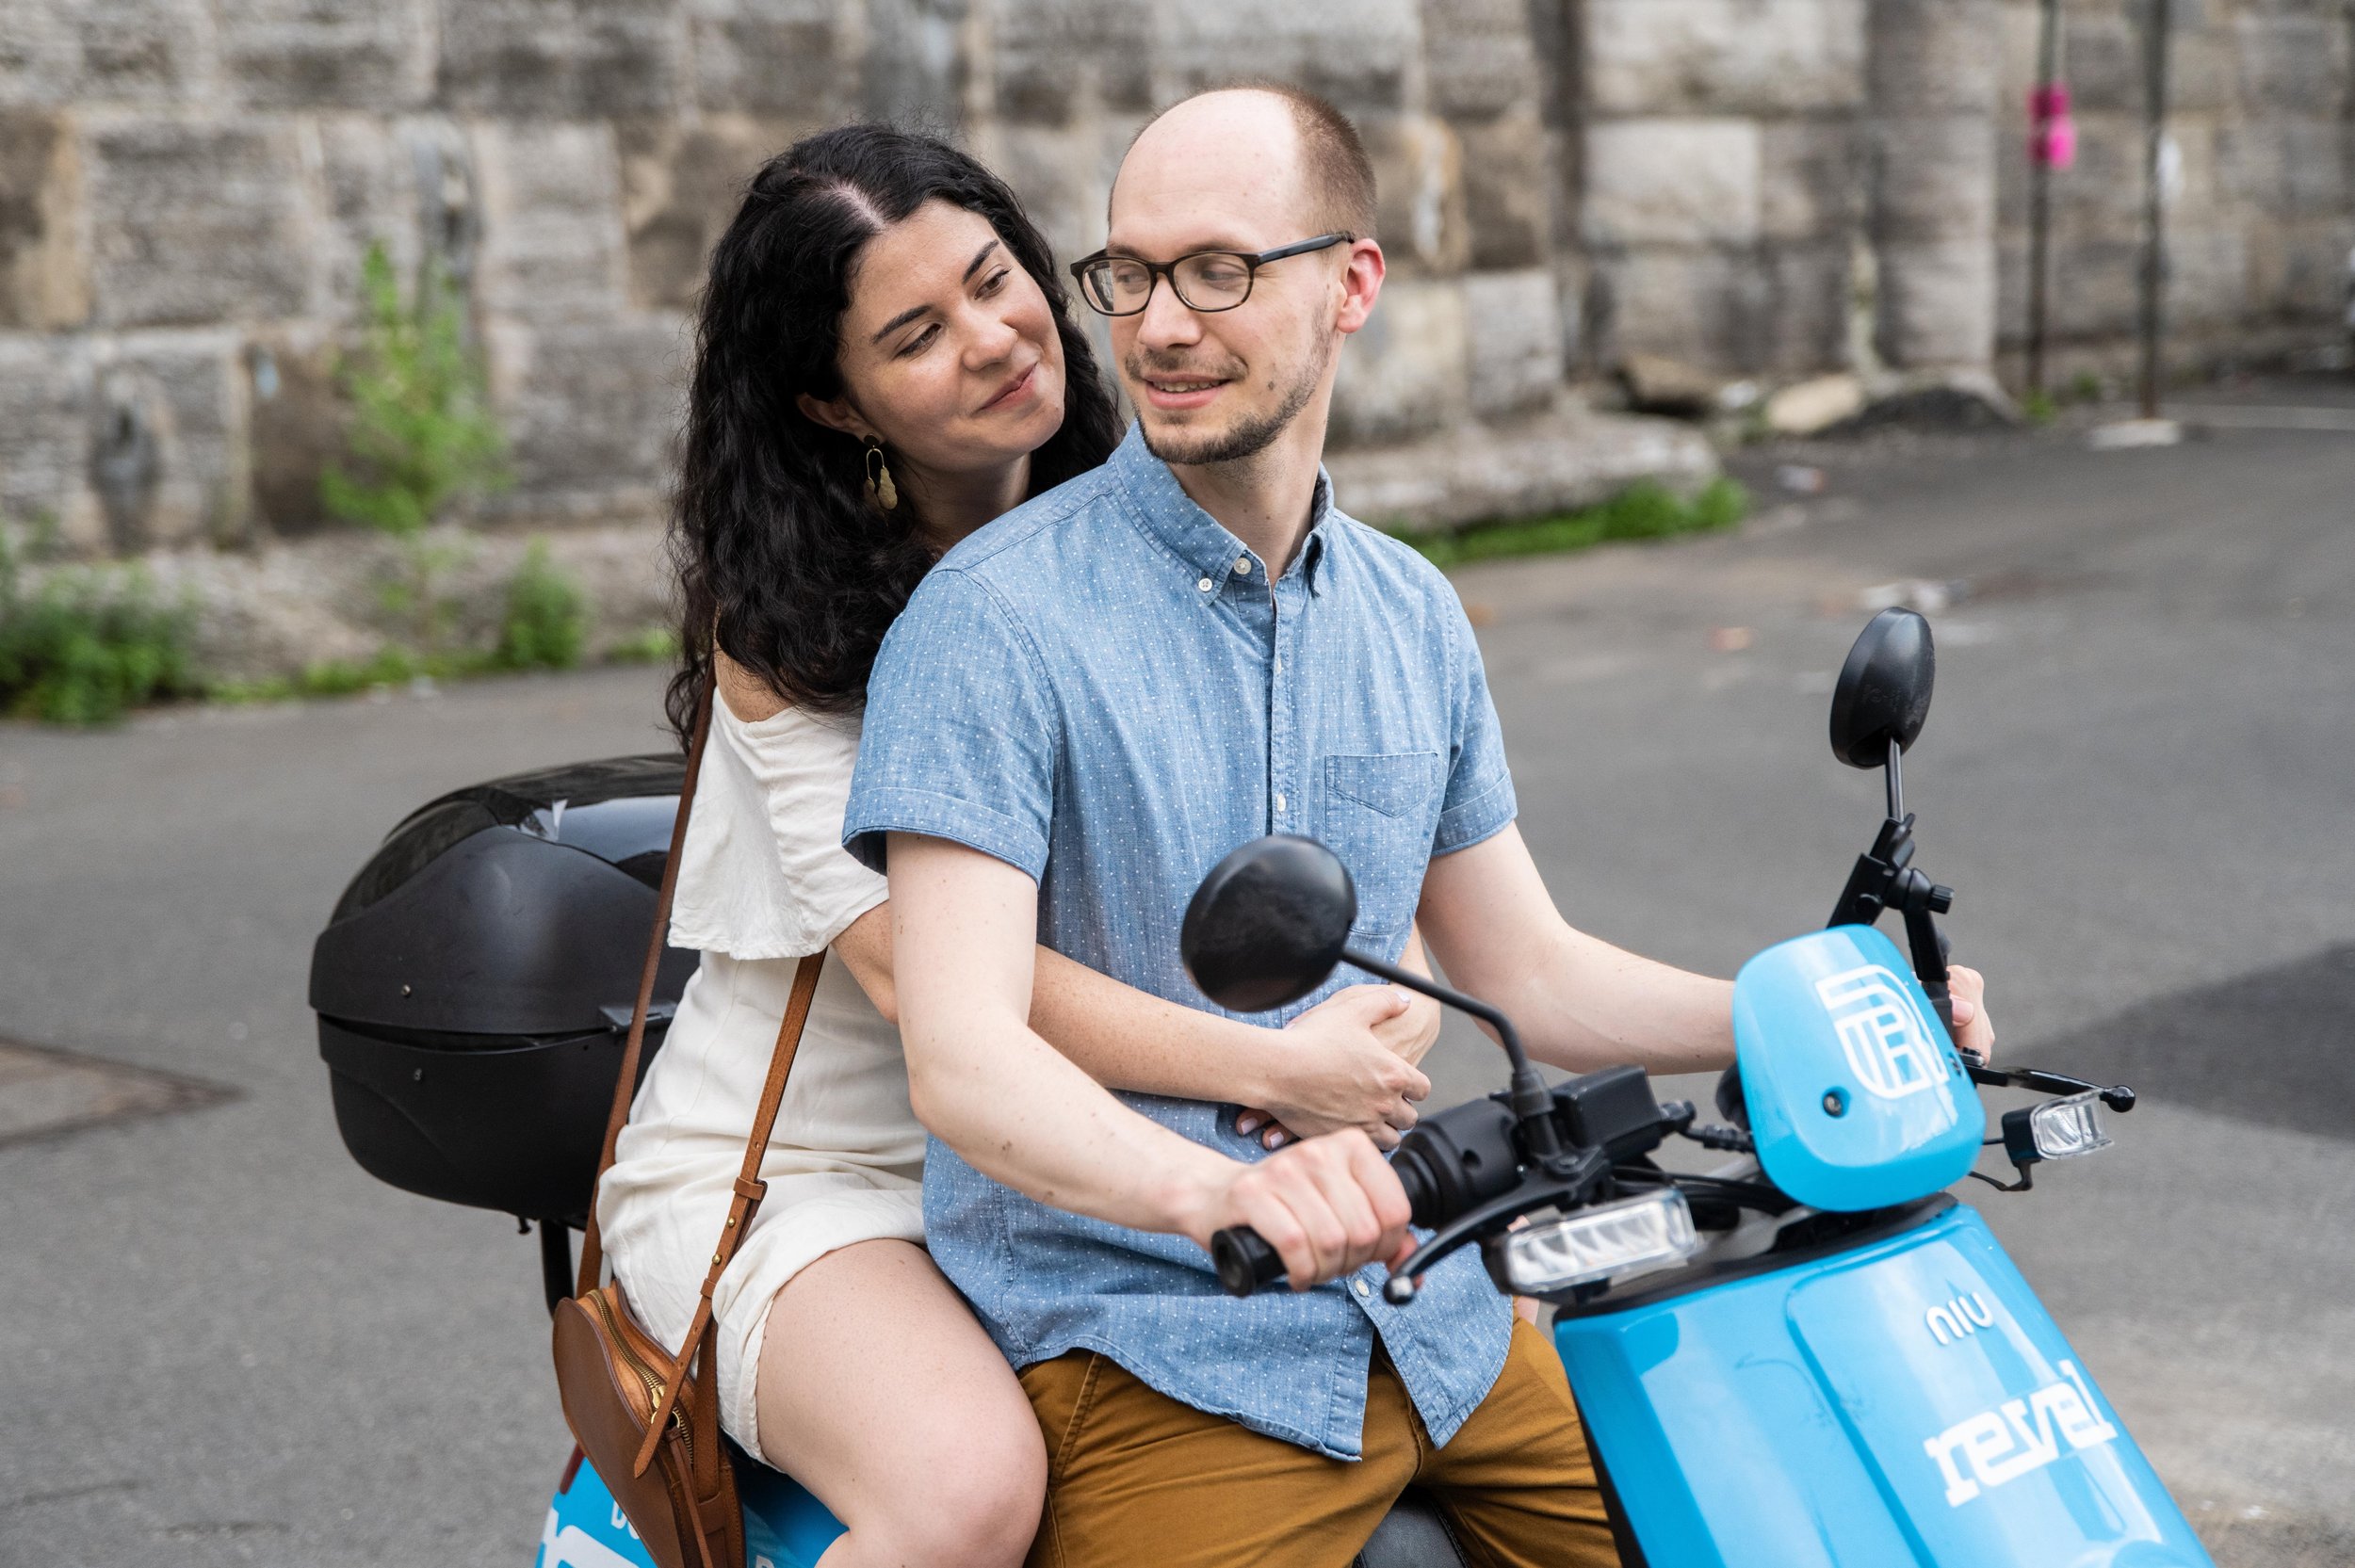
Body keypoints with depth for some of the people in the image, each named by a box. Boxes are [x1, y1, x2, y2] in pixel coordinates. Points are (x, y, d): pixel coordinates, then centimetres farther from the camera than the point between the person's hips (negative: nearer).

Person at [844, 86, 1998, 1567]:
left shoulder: (1413, 617, 9)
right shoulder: (995, 622, -13)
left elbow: (1524, 970, 16)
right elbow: (964, 1056, -22)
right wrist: (1221, 1191, -40)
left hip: (1418, 1316, 6)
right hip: (1143, 1347, -6)